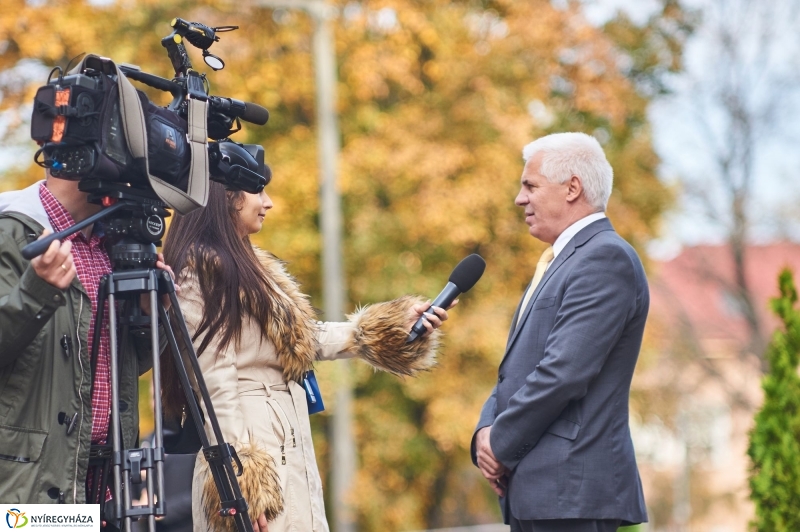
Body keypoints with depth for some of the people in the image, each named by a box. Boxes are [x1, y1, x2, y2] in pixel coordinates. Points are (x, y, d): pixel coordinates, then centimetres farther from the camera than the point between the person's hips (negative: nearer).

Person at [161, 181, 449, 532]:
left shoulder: (247, 265, 19)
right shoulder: (203, 270, -10)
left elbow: (306, 339, 21)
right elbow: (215, 382, -16)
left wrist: (397, 324, 18)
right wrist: (237, 478, -21)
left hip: (287, 445, 9)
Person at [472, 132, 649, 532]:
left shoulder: (606, 258, -11)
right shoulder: (559, 262, 21)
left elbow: (564, 372, -19)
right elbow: (516, 368, 21)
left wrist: (501, 445, -10)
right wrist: (486, 432, 2)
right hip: (535, 490, 9)